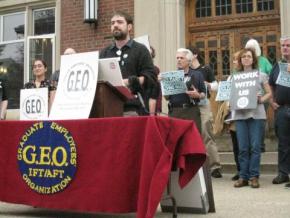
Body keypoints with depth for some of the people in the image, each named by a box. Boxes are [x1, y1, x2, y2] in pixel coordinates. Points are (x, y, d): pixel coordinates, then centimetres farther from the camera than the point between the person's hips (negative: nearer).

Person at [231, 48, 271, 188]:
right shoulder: (235, 76, 12)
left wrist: (261, 100, -9)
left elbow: (269, 93, 9)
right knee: (242, 147, 1)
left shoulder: (261, 75, 7)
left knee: (255, 146, -4)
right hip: (240, 114, 2)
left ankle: (254, 176, 4)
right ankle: (243, 177, 8)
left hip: (256, 114, -1)